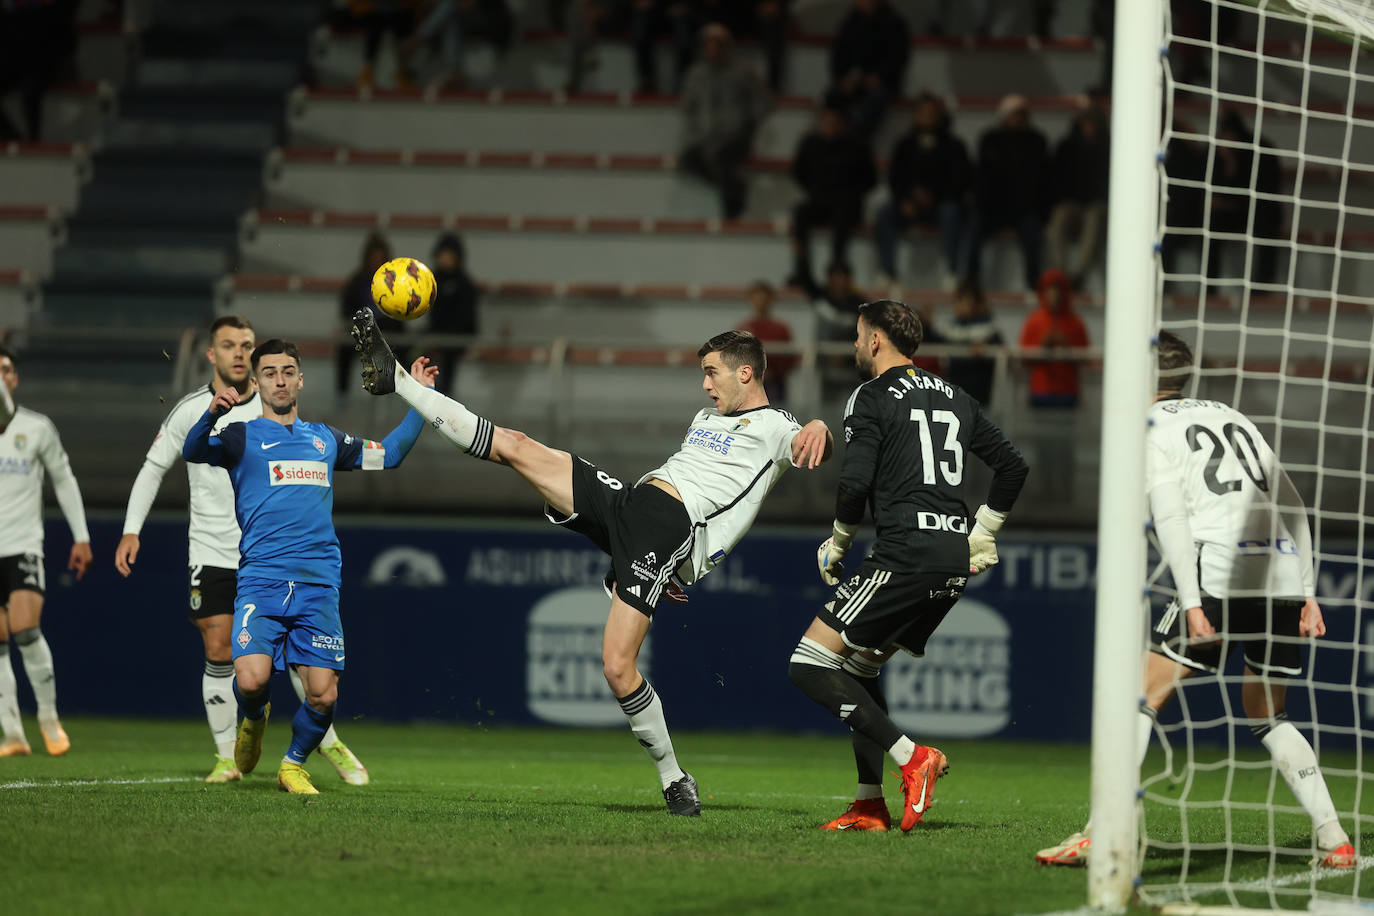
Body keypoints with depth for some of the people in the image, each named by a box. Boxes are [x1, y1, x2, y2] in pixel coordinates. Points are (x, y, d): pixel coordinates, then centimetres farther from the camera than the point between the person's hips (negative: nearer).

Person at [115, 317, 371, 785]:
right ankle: (226, 758, 6)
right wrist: (131, 531, -2)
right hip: (210, 551, 0)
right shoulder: (190, 410, -3)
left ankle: (328, 741, 14)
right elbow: (153, 468, 6)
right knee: (219, 654, -5)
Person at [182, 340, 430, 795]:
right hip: (260, 582, -3)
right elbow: (193, 451, -11)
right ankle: (253, 721, 15)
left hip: (318, 586, 3)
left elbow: (388, 454, 30)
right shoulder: (242, 437, 8)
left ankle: (293, 765, 21)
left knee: (323, 695, -7)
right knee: (252, 680, -21)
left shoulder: (325, 439, 21)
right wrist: (212, 413, -30)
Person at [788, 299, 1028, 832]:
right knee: (860, 666, 21)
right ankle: (869, 805, 15)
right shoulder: (955, 399, 19)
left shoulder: (872, 398, -3)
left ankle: (911, 757, -16)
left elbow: (856, 485, -13)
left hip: (905, 554, -8)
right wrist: (981, 533, 26)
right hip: (955, 561, 8)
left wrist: (837, 544, 3)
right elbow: (1013, 467, 21)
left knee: (809, 665, -6)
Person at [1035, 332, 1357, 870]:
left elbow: (1171, 518, -9)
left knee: (1141, 699, -1)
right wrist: (1307, 593, 19)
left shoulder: (1151, 429, 6)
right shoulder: (1234, 418, 25)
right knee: (1267, 719, 22)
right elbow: (1293, 508, 20)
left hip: (1221, 582, -6)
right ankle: (1334, 841, 12)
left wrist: (1192, 604, -16)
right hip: (1283, 577, 6)